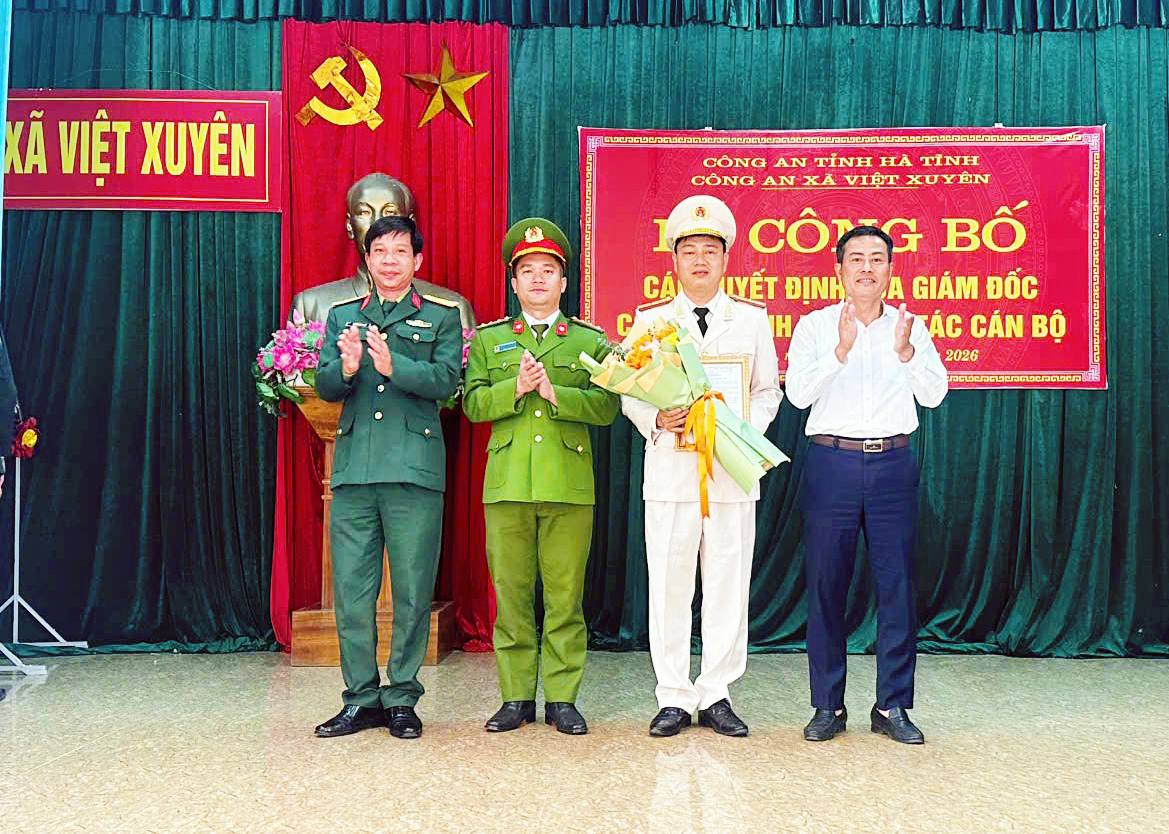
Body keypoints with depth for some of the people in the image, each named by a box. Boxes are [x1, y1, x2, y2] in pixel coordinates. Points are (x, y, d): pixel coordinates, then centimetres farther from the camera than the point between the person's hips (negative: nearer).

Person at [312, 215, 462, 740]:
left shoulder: (441, 317, 9)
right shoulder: (341, 317, 18)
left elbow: (445, 381, -7)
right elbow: (325, 387, 7)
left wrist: (392, 364, -23)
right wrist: (347, 367, -16)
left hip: (414, 470, -2)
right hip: (353, 469, 3)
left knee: (412, 591, 1)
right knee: (351, 589, 5)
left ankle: (402, 699, 13)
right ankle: (361, 699, 16)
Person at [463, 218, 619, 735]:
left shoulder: (591, 341, 12)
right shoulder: (488, 339, 15)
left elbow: (606, 406, 0)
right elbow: (473, 405, 5)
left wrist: (554, 391, -12)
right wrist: (515, 388, -11)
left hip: (569, 485, -1)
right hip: (507, 484, 1)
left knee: (565, 596, 2)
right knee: (512, 594, 5)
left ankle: (562, 698, 13)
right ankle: (517, 697, 15)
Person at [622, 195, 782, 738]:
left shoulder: (753, 318, 10)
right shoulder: (650, 319, 9)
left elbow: (768, 390, 11)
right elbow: (630, 392, 8)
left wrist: (747, 429, -8)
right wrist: (658, 419, -12)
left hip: (732, 469, 1)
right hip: (669, 465, 0)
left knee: (729, 584, 4)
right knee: (668, 585, 2)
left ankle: (716, 695, 16)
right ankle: (673, 697, 13)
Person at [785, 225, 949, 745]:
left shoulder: (910, 326, 10)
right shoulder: (815, 326, 4)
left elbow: (934, 395, 0)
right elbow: (798, 393, -8)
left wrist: (906, 351, -16)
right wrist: (841, 350, -20)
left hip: (893, 465, 2)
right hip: (833, 463, -1)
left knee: (897, 585, 2)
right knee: (826, 586, 2)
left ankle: (892, 707, 14)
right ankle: (827, 706, 14)